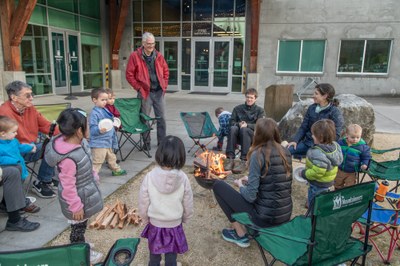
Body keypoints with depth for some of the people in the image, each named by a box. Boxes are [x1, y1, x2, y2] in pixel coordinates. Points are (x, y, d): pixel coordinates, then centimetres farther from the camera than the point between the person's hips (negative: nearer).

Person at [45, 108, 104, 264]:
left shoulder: (80, 142, -9)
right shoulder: (68, 158, -37)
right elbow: (68, 186, -27)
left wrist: (93, 176, 20)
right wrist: (76, 207, -19)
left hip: (84, 193, 9)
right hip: (78, 198, -8)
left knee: (81, 225, 29)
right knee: (78, 226, 16)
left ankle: (78, 245, 53)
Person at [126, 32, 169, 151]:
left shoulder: (158, 56, 8)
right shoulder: (135, 56, -4)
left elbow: (166, 71, 17)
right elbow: (129, 75, -3)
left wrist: (164, 85, 8)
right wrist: (139, 87, -7)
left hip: (159, 92, 4)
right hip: (145, 92, -3)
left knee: (161, 118, 7)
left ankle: (162, 142, 19)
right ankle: (146, 143, 17)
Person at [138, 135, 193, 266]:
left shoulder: (149, 177, -22)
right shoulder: (183, 178, -20)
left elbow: (143, 204, -10)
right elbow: (188, 204, -7)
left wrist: (145, 220, 9)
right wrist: (185, 218, 13)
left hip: (155, 224, 0)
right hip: (175, 225, 0)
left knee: (154, 255, 24)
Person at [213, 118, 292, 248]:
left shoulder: (258, 154, -17)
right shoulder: (285, 152, 3)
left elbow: (250, 196, -18)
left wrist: (240, 184, 2)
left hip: (265, 217, -7)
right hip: (286, 215, 7)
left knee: (218, 185, 4)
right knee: (246, 189, 30)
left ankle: (240, 235, 10)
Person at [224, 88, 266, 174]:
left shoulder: (260, 110, 10)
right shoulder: (238, 108, 17)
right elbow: (232, 122, 8)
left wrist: (247, 125, -20)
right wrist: (239, 124, -15)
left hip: (253, 136, -2)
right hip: (238, 137, 2)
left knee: (244, 129, -35)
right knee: (233, 128, -31)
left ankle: (243, 161, -42)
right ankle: (230, 159, -37)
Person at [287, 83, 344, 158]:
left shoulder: (335, 112, -8)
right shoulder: (312, 108, 8)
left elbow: (336, 135, -12)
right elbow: (303, 127, 9)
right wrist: (295, 140, -4)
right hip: (307, 142, 5)